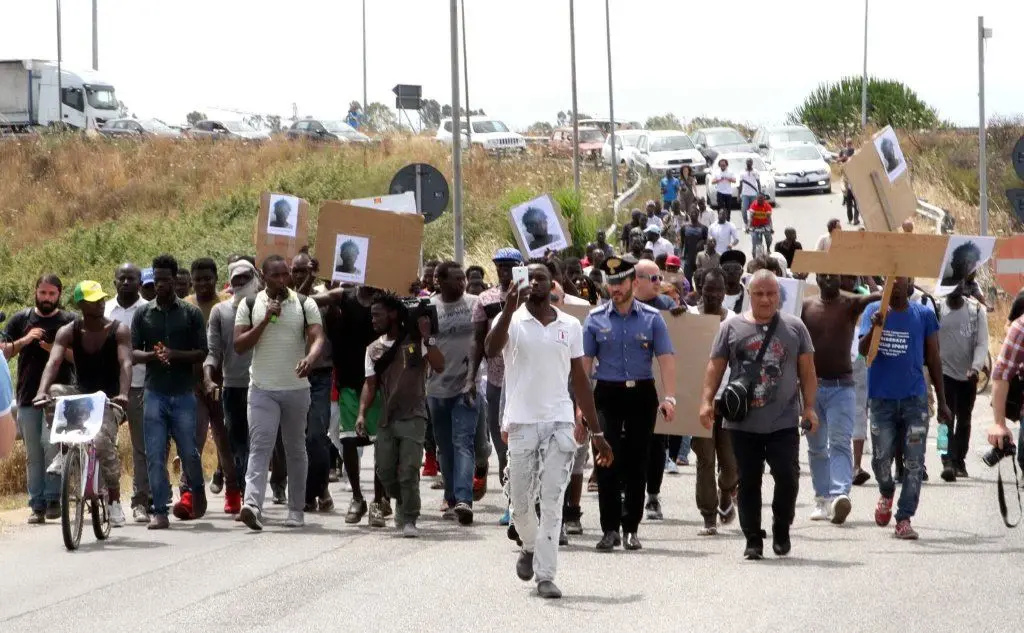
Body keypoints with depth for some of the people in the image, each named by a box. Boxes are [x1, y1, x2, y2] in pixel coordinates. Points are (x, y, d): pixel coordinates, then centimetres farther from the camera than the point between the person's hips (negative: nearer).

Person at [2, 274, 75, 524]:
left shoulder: (70, 322, 6)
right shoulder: (21, 320, 11)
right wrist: (23, 341, -11)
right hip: (28, 398, 3)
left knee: (51, 443, -19)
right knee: (33, 455, 5)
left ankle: (53, 499, -11)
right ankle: (37, 506, 8)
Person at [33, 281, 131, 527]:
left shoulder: (119, 330, -7)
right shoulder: (68, 332, -3)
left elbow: (126, 363, -21)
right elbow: (53, 363, -17)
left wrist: (123, 394, -39)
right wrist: (42, 391, -36)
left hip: (109, 400, -2)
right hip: (81, 395, 2)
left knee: (103, 440, -28)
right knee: (54, 393, -30)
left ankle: (114, 501, -12)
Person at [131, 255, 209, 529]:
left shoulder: (191, 313, 4)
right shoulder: (143, 314, 8)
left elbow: (202, 353, 0)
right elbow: (133, 353, 6)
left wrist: (174, 354, -16)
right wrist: (153, 355, -15)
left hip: (184, 393, -1)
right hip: (154, 393, 1)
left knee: (189, 451, 2)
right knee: (155, 455, -4)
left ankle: (196, 489, 32)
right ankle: (159, 511, -1)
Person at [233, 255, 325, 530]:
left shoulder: (305, 305, 3)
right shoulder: (250, 305, 4)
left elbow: (318, 337, -10)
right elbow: (239, 345, -2)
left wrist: (310, 359, -32)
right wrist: (265, 320, -12)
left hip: (296, 388, 1)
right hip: (262, 388, -1)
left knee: (296, 450, 10)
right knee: (260, 445, -14)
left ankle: (296, 510, 17)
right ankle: (252, 505, -27)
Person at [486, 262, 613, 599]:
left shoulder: (570, 326, 9)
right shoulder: (512, 321, 1)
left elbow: (580, 379, 12)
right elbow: (491, 350, -21)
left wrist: (597, 432, 10)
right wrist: (510, 308, -32)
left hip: (559, 423, 1)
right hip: (521, 423, -1)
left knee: (552, 502, -4)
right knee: (520, 501, 7)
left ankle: (545, 575, -2)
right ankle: (531, 547, 37)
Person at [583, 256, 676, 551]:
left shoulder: (651, 318, 4)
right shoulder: (596, 319, 5)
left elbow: (665, 358, -2)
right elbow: (584, 361, 4)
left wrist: (669, 397, -13)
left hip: (642, 394, 1)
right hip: (608, 394, 0)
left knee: (637, 463, 4)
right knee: (606, 461, -9)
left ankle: (631, 528, 13)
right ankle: (610, 529, -5)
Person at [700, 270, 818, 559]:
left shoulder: (794, 327, 8)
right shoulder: (732, 327, 7)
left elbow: (807, 370, 10)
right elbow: (716, 367, 8)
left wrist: (809, 407, 2)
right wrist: (707, 400, -4)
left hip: (783, 423, 0)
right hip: (743, 424, 1)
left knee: (787, 477, -7)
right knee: (748, 482, 4)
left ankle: (781, 531, 14)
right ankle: (753, 541, 12)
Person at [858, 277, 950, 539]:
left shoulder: (924, 315, 4)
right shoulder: (874, 311, 3)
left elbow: (933, 359, 9)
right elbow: (863, 350, -9)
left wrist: (942, 401, 10)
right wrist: (874, 328, -29)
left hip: (914, 399, 0)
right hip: (881, 398, 0)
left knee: (914, 463, -6)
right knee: (881, 459, 4)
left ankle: (904, 519, -2)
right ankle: (886, 493, 36)